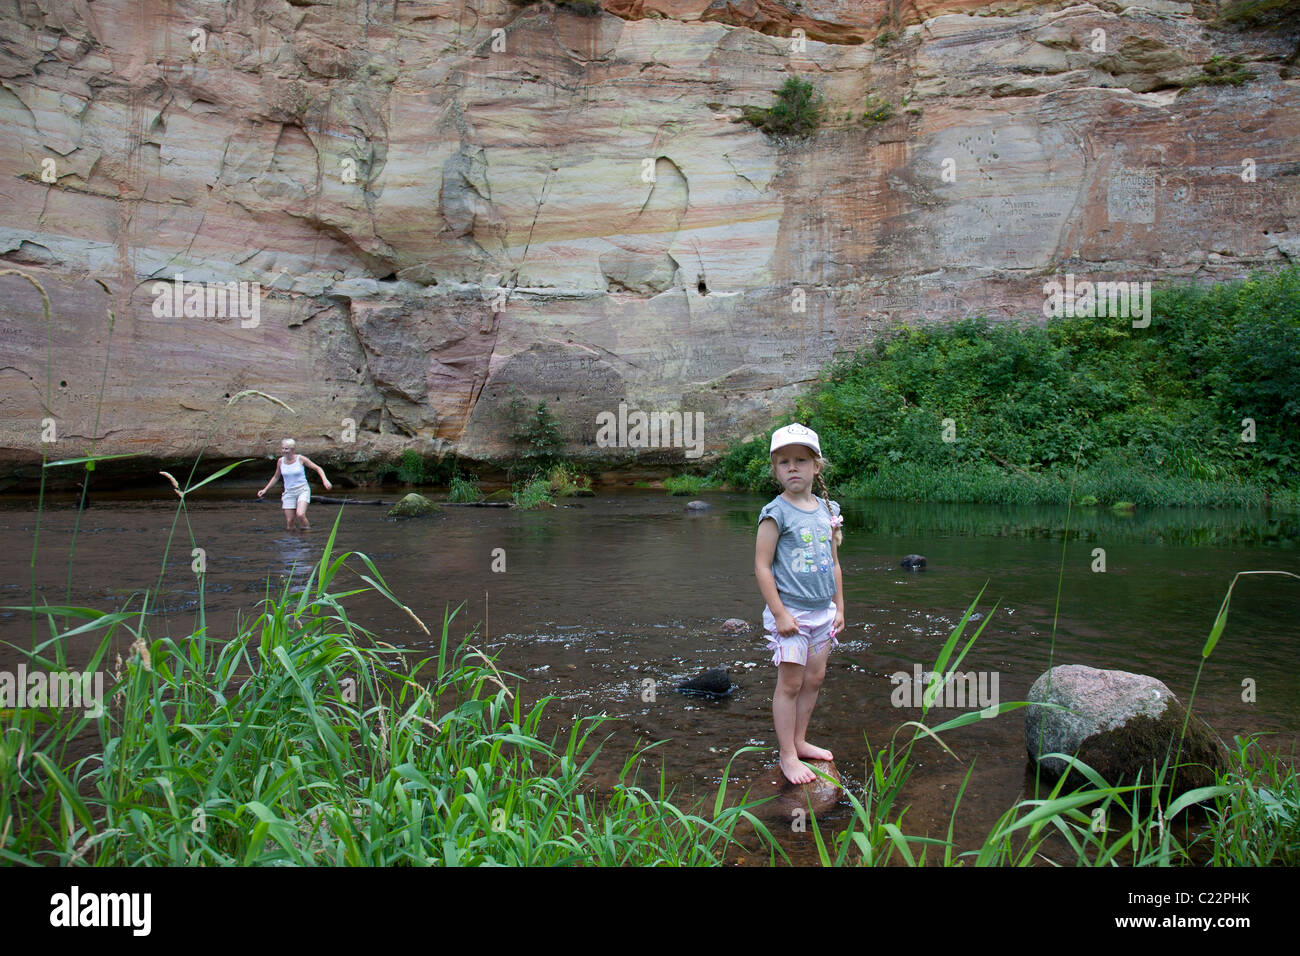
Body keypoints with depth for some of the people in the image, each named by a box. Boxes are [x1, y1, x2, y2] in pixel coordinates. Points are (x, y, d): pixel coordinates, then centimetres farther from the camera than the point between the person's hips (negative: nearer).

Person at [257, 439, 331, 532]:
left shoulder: (300, 459, -7)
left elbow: (318, 468, -2)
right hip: (289, 493, 4)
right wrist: (265, 490, 14)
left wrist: (325, 480, -18)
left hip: (303, 491, -3)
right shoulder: (280, 461, 3)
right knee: (289, 524, -2)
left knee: (300, 515, -27)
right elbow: (276, 477, 19)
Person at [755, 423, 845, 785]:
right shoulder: (776, 512, -12)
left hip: (823, 611, 6)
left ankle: (799, 741, 28)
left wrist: (839, 607, 14)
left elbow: (834, 563, 15)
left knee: (815, 678, 13)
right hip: (790, 612, -6)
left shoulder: (828, 510, 7)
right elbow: (762, 567, -13)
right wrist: (779, 613, -16)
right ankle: (787, 756, 10)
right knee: (790, 683, -1)